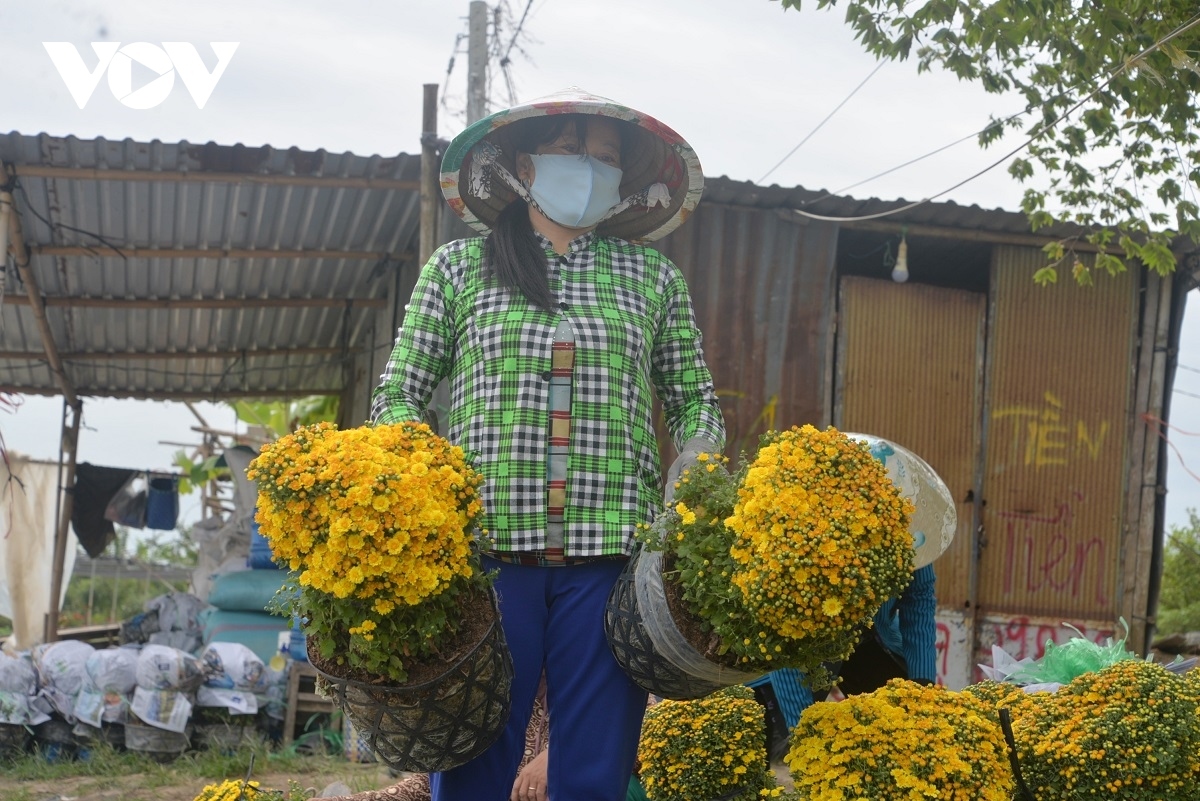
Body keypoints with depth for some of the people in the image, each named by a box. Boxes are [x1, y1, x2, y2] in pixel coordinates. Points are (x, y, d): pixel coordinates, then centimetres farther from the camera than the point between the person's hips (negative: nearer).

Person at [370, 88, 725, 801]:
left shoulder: (654, 277, 17)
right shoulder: (458, 267, 13)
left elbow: (696, 401, 20)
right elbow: (397, 398, 10)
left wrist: (694, 462, -1)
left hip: (609, 555, 1)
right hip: (485, 550, -1)